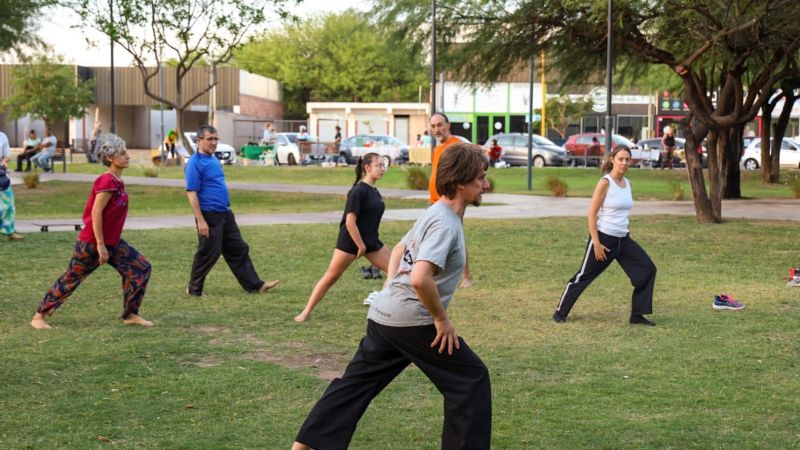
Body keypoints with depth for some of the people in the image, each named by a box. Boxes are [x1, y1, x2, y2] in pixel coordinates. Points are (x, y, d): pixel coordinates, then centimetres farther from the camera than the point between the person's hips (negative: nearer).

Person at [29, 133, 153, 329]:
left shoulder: (116, 181, 7)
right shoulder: (107, 181, -21)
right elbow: (96, 213, -24)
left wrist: (108, 244, 20)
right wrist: (100, 245, -23)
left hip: (112, 242, 9)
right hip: (92, 243, -9)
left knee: (141, 268, 2)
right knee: (71, 278, 2)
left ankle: (130, 315, 9)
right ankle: (39, 316, 15)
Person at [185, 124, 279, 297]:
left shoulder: (214, 159, 13)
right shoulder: (195, 163, -14)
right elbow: (192, 193, -18)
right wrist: (201, 221, -22)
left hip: (225, 214, 9)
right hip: (209, 216, -9)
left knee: (239, 250, 9)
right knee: (208, 254, 0)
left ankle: (255, 284, 13)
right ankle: (194, 289, 14)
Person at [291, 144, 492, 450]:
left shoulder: (435, 214, 15)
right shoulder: (445, 224, -17)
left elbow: (399, 249, 31)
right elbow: (421, 279, -30)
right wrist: (442, 319, -18)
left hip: (383, 315, 9)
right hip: (412, 321, -9)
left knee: (355, 383, 12)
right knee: (471, 379, 2)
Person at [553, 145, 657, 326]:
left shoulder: (627, 183, 8)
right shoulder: (605, 182, -13)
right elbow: (592, 213, -15)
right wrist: (596, 243, -18)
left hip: (623, 239, 7)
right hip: (603, 238, -7)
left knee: (648, 269, 0)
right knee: (584, 276, 3)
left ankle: (637, 315, 7)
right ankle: (560, 311, 19)